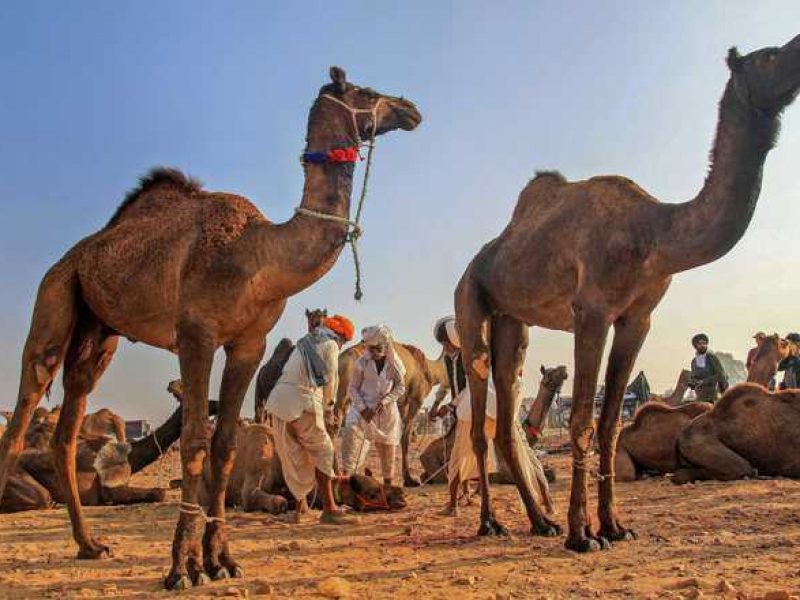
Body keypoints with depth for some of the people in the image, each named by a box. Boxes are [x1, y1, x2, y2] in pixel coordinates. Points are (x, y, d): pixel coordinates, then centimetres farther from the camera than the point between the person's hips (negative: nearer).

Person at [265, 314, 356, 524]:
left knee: (294, 457, 15)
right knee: (322, 453, 2)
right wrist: (329, 408, 23)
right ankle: (329, 510, -1)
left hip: (277, 402, 7)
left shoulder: (303, 344, 25)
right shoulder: (330, 345, 4)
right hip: (302, 404, -7)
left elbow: (288, 373, 20)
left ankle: (301, 505, 24)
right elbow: (330, 381, 6)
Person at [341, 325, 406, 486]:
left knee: (388, 450, 8)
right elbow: (353, 388, -2)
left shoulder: (394, 363, -4)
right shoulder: (362, 362, -7)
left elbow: (400, 387, 2)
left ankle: (388, 487, 25)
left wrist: (384, 401, -14)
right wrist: (362, 408, -15)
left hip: (387, 412, 2)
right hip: (364, 410, -1)